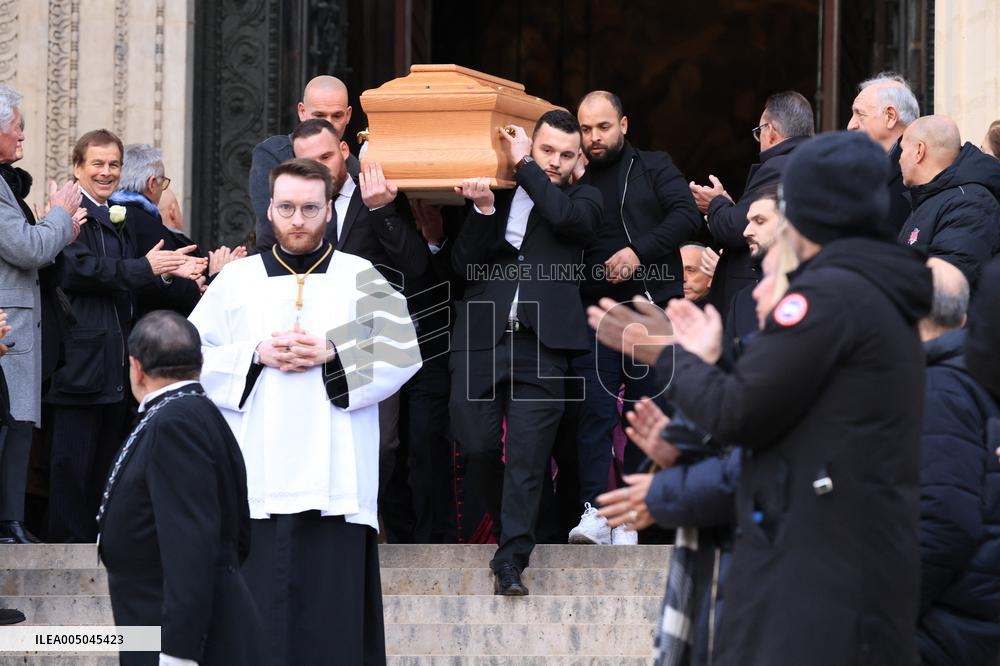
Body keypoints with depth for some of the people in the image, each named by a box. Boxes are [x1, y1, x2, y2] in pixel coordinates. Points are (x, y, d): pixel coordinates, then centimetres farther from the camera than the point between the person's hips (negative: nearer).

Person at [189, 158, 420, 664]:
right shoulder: (237, 279, 9)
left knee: (334, 606, -2)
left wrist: (332, 355, -12)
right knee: (260, 602, -1)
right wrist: (255, 355, -10)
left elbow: (401, 356, -1)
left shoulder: (361, 279, 6)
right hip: (258, 477, 1)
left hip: (335, 481, -1)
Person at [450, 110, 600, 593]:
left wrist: (524, 167, -4)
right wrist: (482, 209, -10)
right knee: (476, 445, -1)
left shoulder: (583, 199, 12)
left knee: (527, 456, -8)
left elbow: (568, 218, -12)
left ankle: (511, 559, -5)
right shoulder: (493, 193, 14)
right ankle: (509, 527, 23)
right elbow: (463, 263, 5)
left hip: (542, 341, -2)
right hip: (481, 337, 2)